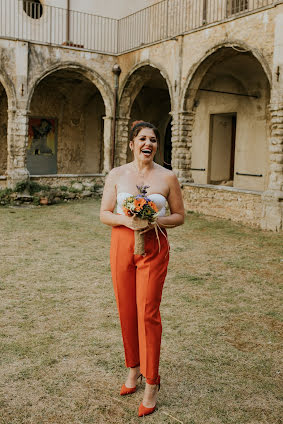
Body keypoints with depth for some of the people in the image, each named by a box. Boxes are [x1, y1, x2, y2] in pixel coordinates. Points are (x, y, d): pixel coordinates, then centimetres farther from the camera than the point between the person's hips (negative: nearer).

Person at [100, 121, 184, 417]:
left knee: (148, 312, -3)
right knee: (126, 311, 10)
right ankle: (133, 367, 31)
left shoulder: (167, 177, -1)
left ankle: (151, 383, 11)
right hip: (122, 245, 2)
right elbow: (104, 214, 2)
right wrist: (126, 220, -17)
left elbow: (179, 215, 4)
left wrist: (157, 221, -15)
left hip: (153, 249, -2)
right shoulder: (116, 175, 3)